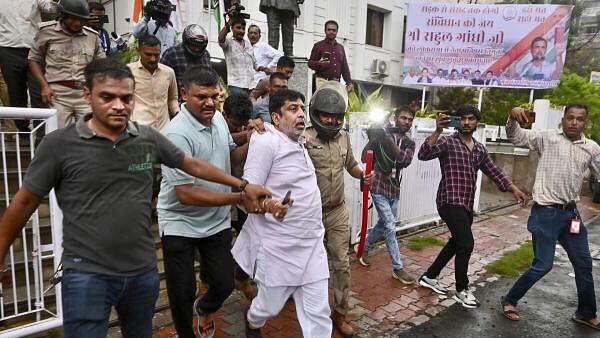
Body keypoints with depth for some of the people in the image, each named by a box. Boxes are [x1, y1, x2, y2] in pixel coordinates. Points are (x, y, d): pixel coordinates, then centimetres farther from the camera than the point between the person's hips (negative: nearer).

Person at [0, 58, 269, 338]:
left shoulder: (148, 139, -3)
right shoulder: (59, 144, -11)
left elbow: (193, 165, 7)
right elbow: (24, 202, 0)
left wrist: (243, 185, 10)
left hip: (144, 271, 4)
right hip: (87, 275, -3)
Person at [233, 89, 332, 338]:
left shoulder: (298, 143, 12)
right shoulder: (267, 141, -14)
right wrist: (269, 205, -36)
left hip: (312, 244, 7)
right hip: (279, 246, -6)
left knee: (318, 314, 8)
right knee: (269, 306, 15)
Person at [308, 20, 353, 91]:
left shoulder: (340, 48, 22)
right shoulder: (318, 45, 7)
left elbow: (345, 67, 22)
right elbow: (310, 63, 2)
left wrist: (349, 82, 12)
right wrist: (318, 63, -20)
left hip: (336, 82, 5)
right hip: (323, 80, -5)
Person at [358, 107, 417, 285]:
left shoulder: (409, 143, 8)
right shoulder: (382, 133, -5)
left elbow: (405, 160, -14)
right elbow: (365, 157, -11)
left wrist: (390, 143, -26)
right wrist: (374, 139, -28)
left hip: (395, 190, 6)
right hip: (379, 187, -6)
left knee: (383, 224, 17)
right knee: (390, 227, -6)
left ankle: (364, 249, 40)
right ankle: (398, 268, 4)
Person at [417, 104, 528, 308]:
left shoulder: (480, 149, 15)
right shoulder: (448, 142, -7)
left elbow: (494, 172, 21)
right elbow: (423, 155, -23)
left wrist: (514, 189, 13)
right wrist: (438, 131, -32)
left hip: (467, 205, 8)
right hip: (450, 202, -8)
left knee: (456, 244, 16)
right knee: (466, 244, -10)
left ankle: (429, 276, 32)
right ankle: (462, 290, 10)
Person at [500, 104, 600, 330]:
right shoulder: (547, 138, -3)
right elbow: (516, 137, -9)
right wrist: (513, 118, -27)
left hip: (571, 212, 6)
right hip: (546, 213, -6)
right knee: (543, 265, -3)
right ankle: (509, 301, 17)